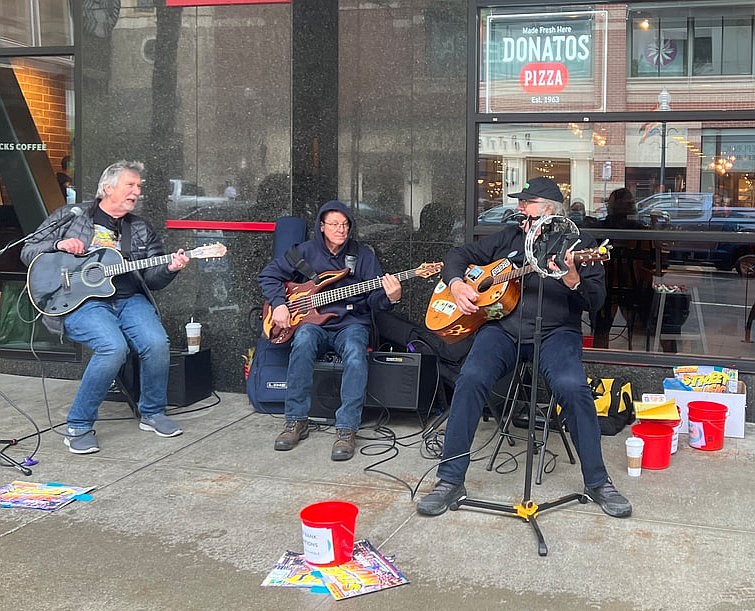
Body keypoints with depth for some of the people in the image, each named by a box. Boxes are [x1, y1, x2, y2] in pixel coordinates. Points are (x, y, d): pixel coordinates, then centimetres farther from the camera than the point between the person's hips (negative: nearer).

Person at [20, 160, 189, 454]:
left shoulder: (142, 230, 18)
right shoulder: (70, 216, 10)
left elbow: (152, 279, 13)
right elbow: (28, 252, 12)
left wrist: (170, 269, -9)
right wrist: (59, 245, -7)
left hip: (129, 299, 4)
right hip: (81, 301, -4)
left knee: (157, 343, -25)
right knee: (114, 347, -32)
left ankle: (152, 413, 2)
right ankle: (78, 427, -15)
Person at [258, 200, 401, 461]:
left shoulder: (363, 254, 7)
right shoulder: (307, 251, 8)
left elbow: (374, 298, 1)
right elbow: (268, 274, 14)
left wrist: (389, 297, -22)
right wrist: (279, 304, -1)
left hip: (351, 323, 0)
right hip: (314, 322, 1)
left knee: (355, 354, -36)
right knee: (303, 341, -35)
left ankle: (346, 429, -32)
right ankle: (296, 421, -25)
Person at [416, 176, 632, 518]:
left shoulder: (579, 244, 10)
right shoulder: (509, 237, 19)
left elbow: (596, 300, 0)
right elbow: (458, 255, 25)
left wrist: (573, 281, -22)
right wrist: (456, 284, 3)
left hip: (556, 332, -2)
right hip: (502, 327, 2)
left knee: (573, 387, -31)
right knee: (471, 379, -27)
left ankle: (597, 483, -13)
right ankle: (450, 480, -19)